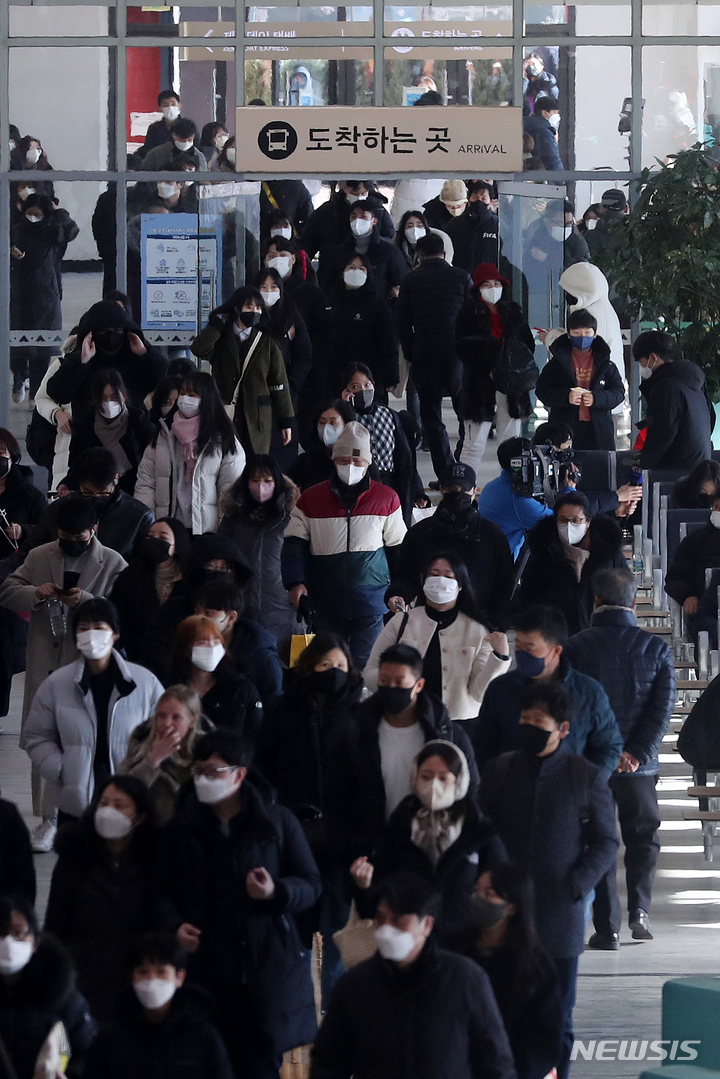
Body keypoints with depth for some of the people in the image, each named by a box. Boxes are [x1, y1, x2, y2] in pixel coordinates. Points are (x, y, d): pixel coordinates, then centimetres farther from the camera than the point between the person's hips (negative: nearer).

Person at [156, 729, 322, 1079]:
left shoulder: (276, 821, 1)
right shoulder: (182, 827, 9)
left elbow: (310, 885, 4)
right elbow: (164, 891, 16)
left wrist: (276, 892, -17)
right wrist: (175, 925, -4)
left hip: (264, 973, -2)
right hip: (203, 971, 2)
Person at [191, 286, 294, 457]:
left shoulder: (267, 343, 8)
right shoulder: (221, 340, 9)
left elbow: (279, 384, 7)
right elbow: (199, 350, -13)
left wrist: (285, 422, 3)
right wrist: (219, 322, -5)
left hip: (257, 417, 0)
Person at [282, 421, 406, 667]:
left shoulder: (386, 499, 4)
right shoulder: (311, 500, 4)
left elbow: (398, 548, 11)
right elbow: (294, 545, 4)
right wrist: (295, 582, -12)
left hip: (371, 602, -1)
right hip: (325, 605, 1)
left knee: (364, 666, -4)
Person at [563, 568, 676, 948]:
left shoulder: (575, 647, -3)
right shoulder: (655, 647, -1)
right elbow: (663, 705, -7)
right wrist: (635, 753, -10)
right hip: (639, 765, 1)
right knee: (643, 837, 18)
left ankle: (607, 927, 2)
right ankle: (639, 907, 2)